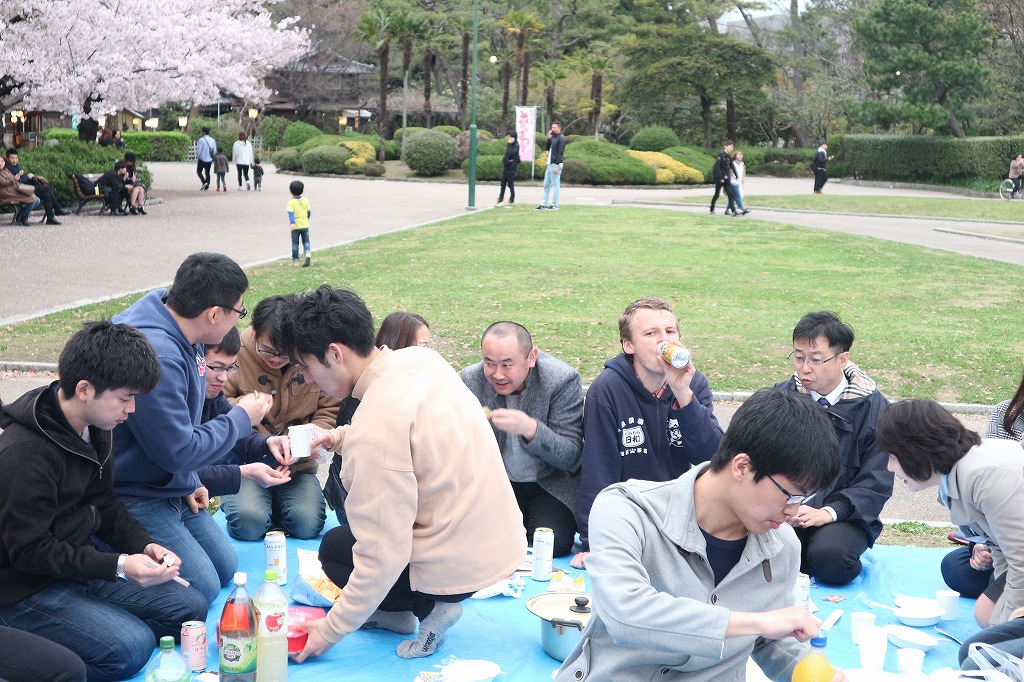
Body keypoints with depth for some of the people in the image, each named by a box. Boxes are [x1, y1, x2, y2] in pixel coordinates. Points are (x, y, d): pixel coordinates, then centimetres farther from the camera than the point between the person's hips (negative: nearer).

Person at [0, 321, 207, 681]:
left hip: (81, 561, 9)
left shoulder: (94, 429, 2)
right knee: (132, 647, -24)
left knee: (191, 607, 0)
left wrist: (144, 544, -5)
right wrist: (119, 566, -27)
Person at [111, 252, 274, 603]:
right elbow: (177, 451, -24)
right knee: (203, 589, -11)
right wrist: (242, 418, -12)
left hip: (175, 489, 10)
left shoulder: (184, 337, -1)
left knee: (227, 569, 13)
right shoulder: (155, 355, -32)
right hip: (134, 497, -10)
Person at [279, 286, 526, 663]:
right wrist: (342, 438, 9)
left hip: (460, 566, -8)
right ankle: (398, 610, 18)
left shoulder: (375, 426, -27)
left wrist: (331, 630, -12)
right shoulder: (422, 358, -3)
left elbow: (384, 557, -24)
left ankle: (428, 606, 4)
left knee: (334, 547, 15)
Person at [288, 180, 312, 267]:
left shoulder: (291, 202, -11)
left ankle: (295, 260, 14)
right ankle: (307, 253, -16)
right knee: (306, 241, 11)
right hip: (305, 225, 2)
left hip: (295, 226, -2)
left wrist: (292, 223, -33)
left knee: (295, 243, 10)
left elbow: (291, 213, -24)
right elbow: (309, 212, 7)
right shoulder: (305, 200, 0)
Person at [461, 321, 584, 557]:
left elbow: (571, 457, -21)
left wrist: (530, 429, -39)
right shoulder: (471, 378, -10)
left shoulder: (563, 380, -19)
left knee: (552, 545, -24)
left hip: (552, 485, -2)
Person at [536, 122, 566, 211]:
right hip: (550, 164, 9)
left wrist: (557, 165, -22)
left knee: (555, 185, -5)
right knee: (546, 185, 9)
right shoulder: (553, 137, 17)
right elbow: (548, 148, 17)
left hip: (556, 164, -9)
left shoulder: (561, 138, -9)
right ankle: (544, 204, 13)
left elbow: (560, 152, -16)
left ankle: (554, 205, -3)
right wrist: (549, 138, 5)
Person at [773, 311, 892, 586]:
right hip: (784, 509, 2)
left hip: (841, 513, -2)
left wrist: (829, 512, -20)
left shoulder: (872, 407, -2)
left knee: (829, 558, -34)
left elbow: (876, 483, -5)